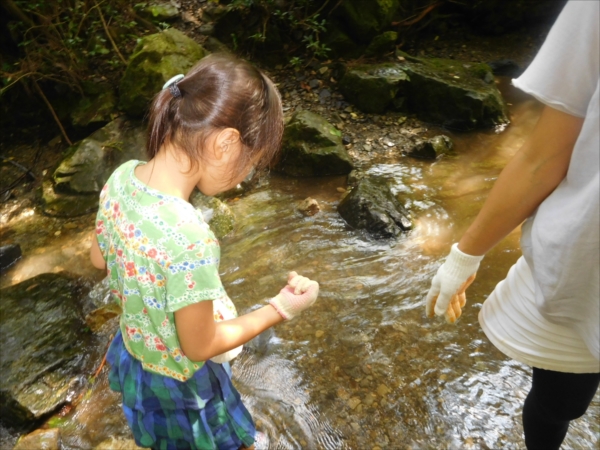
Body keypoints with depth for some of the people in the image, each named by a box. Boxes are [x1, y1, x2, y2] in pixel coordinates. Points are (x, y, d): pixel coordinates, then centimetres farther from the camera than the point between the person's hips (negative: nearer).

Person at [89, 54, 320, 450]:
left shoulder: (123, 177, -19)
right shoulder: (190, 241, -41)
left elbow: (100, 258, 0)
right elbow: (199, 346, -25)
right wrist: (280, 309, -17)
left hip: (135, 353, 7)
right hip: (177, 382, -7)